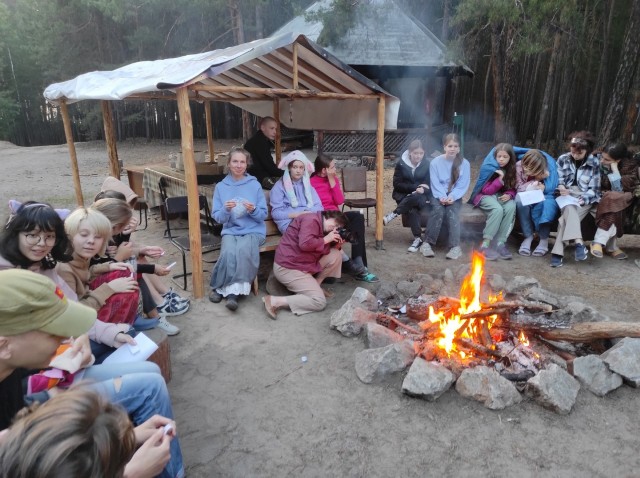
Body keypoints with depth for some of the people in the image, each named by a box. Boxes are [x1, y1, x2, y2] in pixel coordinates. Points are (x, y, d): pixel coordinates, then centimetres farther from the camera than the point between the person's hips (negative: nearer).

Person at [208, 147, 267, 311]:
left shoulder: (255, 185, 2)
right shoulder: (221, 187, 6)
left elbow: (263, 215, 2)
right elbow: (217, 218, 4)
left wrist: (253, 210, -19)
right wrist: (226, 209, -17)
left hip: (253, 231, -1)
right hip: (230, 231, 1)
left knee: (243, 250, -34)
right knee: (228, 252, -31)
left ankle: (226, 289, -20)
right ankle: (233, 290, -8)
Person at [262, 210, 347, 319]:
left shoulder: (321, 227, 16)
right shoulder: (312, 220, -15)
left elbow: (323, 251, 13)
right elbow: (305, 244, -30)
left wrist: (335, 244, -3)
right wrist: (326, 239, -17)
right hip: (288, 268, -10)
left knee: (336, 255, 2)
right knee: (319, 302, -14)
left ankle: (314, 286, 9)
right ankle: (275, 301, -14)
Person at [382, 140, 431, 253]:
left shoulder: (427, 164, 2)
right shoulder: (401, 164, -2)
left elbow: (430, 185, 3)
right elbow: (397, 184, -5)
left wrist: (423, 189, -22)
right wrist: (416, 187, -16)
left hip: (422, 197, 1)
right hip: (403, 196, -1)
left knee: (416, 197, -38)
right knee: (413, 210, -35)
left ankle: (394, 214, -23)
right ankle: (417, 239, -28)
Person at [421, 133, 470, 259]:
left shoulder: (464, 164, 2)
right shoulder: (435, 162, 1)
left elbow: (462, 185, -4)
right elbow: (435, 183, -5)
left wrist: (452, 197, -20)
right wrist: (442, 197, -21)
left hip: (455, 197, 0)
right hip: (439, 196, 0)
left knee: (452, 211, -30)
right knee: (438, 210, -31)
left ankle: (455, 246, -33)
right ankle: (427, 243, -27)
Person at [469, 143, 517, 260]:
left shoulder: (511, 170, 1)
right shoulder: (488, 168, -13)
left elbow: (513, 189, 8)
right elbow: (486, 190, -14)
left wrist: (509, 195, -16)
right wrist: (500, 179, -25)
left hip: (501, 196, 4)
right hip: (484, 196, -4)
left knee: (511, 207, -30)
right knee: (498, 209, -35)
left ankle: (500, 243, -27)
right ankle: (485, 244, -32)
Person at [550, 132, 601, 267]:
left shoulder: (594, 163, 1)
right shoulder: (563, 159, 6)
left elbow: (594, 189, -3)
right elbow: (558, 180, 8)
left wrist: (582, 199, -22)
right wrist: (561, 187, -16)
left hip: (586, 199, -1)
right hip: (567, 197, 1)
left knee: (567, 216, -33)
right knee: (569, 210, -37)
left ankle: (558, 251, -41)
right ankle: (578, 242, -48)